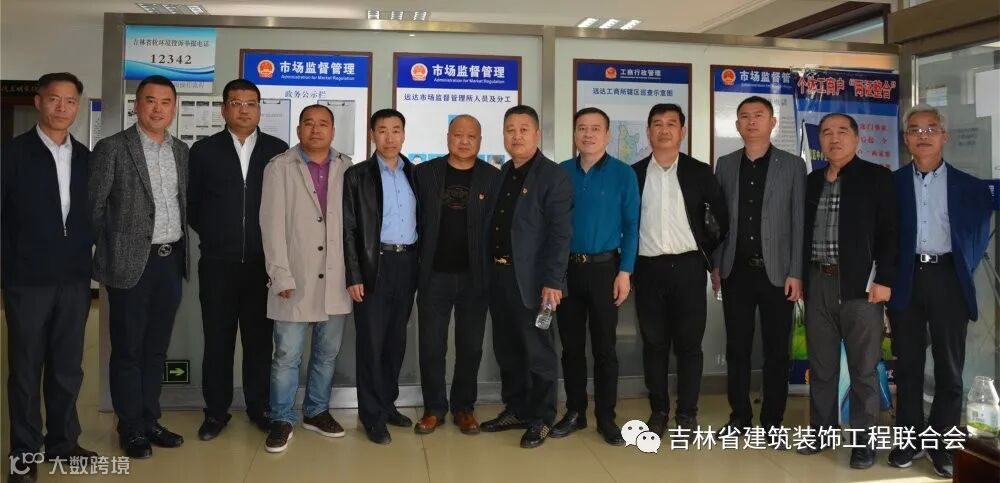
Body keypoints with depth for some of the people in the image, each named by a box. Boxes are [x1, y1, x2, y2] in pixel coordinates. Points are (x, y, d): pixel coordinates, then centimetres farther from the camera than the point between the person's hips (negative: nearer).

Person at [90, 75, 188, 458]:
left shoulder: (182, 151, 10)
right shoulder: (112, 148, -6)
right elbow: (93, 207, -5)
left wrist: (182, 251, 9)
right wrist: (107, 254, -4)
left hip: (171, 261, 5)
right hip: (131, 262, -5)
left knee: (156, 348, 13)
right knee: (127, 350, 5)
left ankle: (150, 420, 25)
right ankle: (131, 429, 16)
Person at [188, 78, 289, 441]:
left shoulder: (278, 151, 5)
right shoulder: (204, 150, 5)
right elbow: (191, 202, 8)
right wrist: (212, 235, 5)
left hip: (263, 262, 0)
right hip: (217, 262, 0)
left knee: (260, 338, 8)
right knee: (217, 339, 7)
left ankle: (259, 406, 20)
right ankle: (216, 411, 18)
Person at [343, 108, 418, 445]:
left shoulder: (415, 174, 11)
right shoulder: (358, 175, -1)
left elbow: (420, 221, 12)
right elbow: (349, 229, -4)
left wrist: (420, 265, 6)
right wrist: (354, 276, -11)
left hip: (407, 263, 4)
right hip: (375, 265, -4)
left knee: (397, 339, 12)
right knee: (371, 341, 0)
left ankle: (388, 403, 25)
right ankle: (372, 415, 10)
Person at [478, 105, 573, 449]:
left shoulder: (553, 176, -9)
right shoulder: (502, 175, 14)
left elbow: (560, 234, -15)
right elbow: (492, 223, 15)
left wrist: (553, 282, -21)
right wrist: (488, 271, 8)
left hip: (531, 278, -7)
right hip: (498, 275, 7)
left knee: (538, 352, 4)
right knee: (507, 350, 15)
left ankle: (541, 419, 16)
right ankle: (515, 410, 29)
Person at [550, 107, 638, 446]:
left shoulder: (623, 174, -1)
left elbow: (631, 226, -2)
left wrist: (625, 272, -9)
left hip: (604, 268, -2)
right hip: (566, 268, 2)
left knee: (604, 346, 5)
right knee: (571, 344, 10)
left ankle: (606, 417, 15)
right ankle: (575, 412, 22)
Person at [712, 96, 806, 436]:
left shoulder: (792, 165, 1)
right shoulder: (725, 165, 8)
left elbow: (799, 222, -2)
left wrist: (796, 273, -8)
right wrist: (715, 265, 3)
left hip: (776, 271, -2)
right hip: (736, 270, 2)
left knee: (776, 350, 5)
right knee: (737, 347, 7)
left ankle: (772, 421, 16)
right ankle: (739, 417, 18)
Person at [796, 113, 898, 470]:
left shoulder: (877, 177, 1)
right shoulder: (811, 182, 14)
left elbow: (889, 232, -5)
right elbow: (803, 230, 13)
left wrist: (884, 279, -12)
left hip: (860, 283, -4)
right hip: (818, 281, 4)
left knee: (864, 367, 2)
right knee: (821, 365, 10)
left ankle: (863, 440, 11)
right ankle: (821, 430, 22)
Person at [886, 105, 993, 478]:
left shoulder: (969, 187, 6)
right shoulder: (892, 183, 6)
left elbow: (979, 236, 8)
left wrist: (964, 270, -2)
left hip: (948, 279, 0)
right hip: (906, 278, 0)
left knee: (949, 366, 4)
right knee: (908, 364, 7)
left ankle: (942, 443, 15)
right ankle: (909, 438, 17)